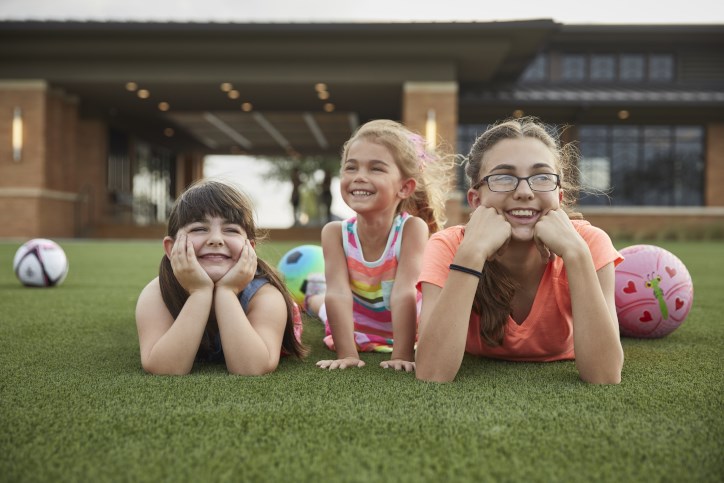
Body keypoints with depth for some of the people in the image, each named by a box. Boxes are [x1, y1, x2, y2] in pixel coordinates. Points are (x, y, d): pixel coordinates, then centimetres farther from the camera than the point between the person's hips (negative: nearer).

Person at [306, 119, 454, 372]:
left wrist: (402, 355, -40)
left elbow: (403, 293, -38)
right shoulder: (335, 232, -28)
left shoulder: (412, 228, -34)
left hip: (401, 329, -1)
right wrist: (347, 354, -38)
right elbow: (339, 294, -32)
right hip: (353, 331, 1)